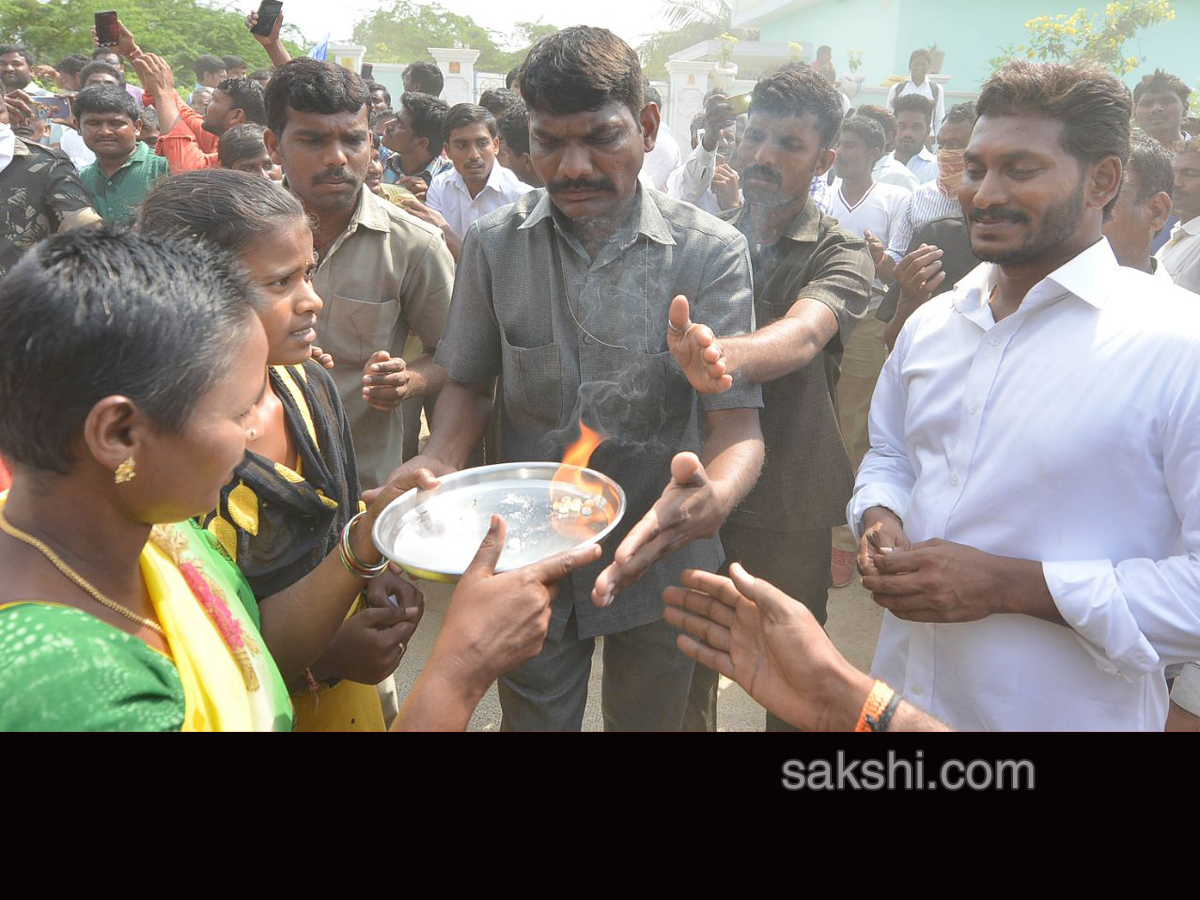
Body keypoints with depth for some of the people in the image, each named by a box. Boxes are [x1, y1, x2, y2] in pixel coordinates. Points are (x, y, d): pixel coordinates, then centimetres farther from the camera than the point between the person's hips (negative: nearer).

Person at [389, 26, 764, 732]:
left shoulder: (712, 253, -12)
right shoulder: (494, 244, -5)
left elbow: (737, 422, -17)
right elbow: (470, 383, 4)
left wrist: (712, 497, -40)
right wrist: (441, 457, -18)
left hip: (657, 565, -1)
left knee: (648, 719, 23)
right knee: (531, 719, 22)